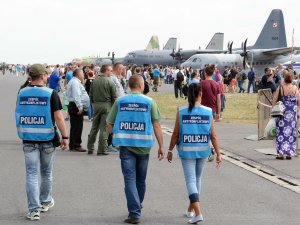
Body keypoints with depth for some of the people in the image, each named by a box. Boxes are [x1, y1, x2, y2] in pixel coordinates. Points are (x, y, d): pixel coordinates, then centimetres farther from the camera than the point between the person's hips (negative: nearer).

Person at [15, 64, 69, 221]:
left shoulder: (22, 93, 1)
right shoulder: (51, 94, -10)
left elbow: (19, 115, 12)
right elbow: (58, 117, -14)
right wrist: (65, 137, -7)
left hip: (28, 139, 2)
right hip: (47, 139, -2)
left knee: (32, 174, 2)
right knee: (46, 173, 17)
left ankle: (34, 209, -4)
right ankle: (45, 202, 32)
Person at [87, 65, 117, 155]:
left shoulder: (94, 81, 3)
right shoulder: (110, 82, -9)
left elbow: (91, 94, 9)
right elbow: (114, 97, -7)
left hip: (96, 105, 4)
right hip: (106, 105, -4)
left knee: (94, 127, 14)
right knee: (104, 128, -1)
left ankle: (90, 148, 18)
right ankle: (102, 150, 0)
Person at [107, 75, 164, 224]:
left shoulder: (119, 102, 1)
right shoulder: (149, 102, -2)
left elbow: (109, 125, 3)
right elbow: (156, 125, -4)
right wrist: (161, 146, 1)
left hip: (126, 145, 0)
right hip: (143, 145, 1)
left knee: (129, 179, -1)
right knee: (141, 179, 16)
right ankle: (137, 207, 32)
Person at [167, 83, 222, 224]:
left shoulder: (181, 112, -8)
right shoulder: (208, 112, -5)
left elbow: (176, 134, -6)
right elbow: (213, 136, -4)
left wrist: (170, 150, 6)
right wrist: (218, 154, 2)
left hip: (186, 151, -2)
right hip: (203, 150, 2)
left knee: (190, 180, -1)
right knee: (197, 179, 18)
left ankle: (198, 213, -15)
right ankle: (190, 210, 32)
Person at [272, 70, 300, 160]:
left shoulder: (280, 88, -6)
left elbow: (274, 100, -5)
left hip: (282, 112, -1)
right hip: (292, 112, 1)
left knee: (281, 132, 5)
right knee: (291, 132, 8)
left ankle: (281, 153, 2)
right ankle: (289, 153, 9)